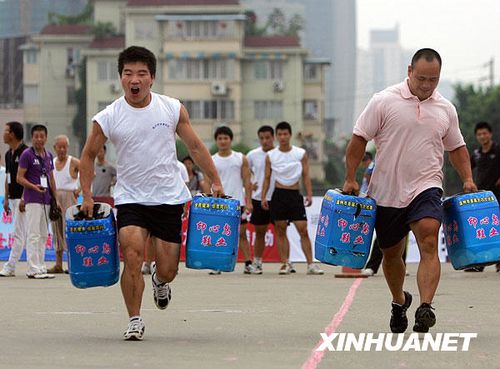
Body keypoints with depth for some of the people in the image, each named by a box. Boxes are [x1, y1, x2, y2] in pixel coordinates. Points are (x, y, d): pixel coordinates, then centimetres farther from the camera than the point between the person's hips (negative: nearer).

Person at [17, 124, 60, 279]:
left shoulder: (48, 156, 14)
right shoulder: (27, 155, -6)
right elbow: (19, 178, -8)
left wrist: (56, 198, 17)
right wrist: (34, 187, -22)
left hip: (46, 200, 7)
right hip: (33, 200, -7)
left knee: (43, 235, 9)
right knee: (34, 235, -9)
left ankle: (40, 267, 14)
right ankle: (33, 269, -10)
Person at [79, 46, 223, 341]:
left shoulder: (173, 109, -2)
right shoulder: (108, 118, -6)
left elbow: (195, 146, 8)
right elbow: (88, 155, 7)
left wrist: (216, 182, 7)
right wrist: (87, 196, 1)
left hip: (169, 198, 1)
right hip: (130, 198, -1)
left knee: (168, 269, 3)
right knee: (132, 255, -21)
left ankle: (160, 280, 42)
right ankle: (135, 319, -4)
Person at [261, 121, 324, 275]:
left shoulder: (301, 153, 2)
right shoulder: (271, 156, 4)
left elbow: (306, 176, 3)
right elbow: (267, 178, 8)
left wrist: (309, 194, -7)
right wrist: (263, 197, 0)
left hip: (295, 195, -1)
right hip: (279, 195, 1)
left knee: (303, 229, -6)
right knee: (280, 230, 2)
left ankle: (310, 264, -5)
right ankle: (285, 263, 7)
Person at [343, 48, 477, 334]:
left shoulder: (446, 109, 6)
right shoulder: (385, 102, -6)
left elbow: (456, 147, 18)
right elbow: (359, 139, -3)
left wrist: (468, 179, 6)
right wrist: (351, 179, -7)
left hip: (426, 189, 0)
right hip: (387, 192, 0)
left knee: (429, 242, -23)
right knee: (391, 253, 13)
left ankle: (425, 308, -33)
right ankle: (399, 302, 40)